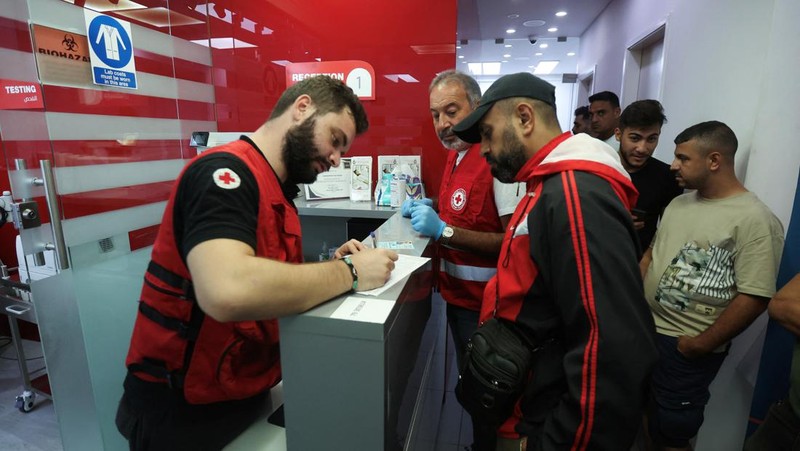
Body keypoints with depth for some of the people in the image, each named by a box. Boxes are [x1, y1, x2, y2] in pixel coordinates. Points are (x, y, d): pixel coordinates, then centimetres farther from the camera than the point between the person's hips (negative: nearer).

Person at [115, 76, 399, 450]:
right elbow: (227, 293, -40)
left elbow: (277, 285, 8)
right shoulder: (227, 170, -22)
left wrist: (331, 267, -10)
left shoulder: (278, 191, 6)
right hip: (184, 409, -8)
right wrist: (349, 273, -28)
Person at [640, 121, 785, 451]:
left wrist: (701, 346, -16)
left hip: (686, 347, -6)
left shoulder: (755, 219, -15)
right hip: (643, 329, 6)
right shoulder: (678, 203, 7)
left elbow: (753, 298, -19)